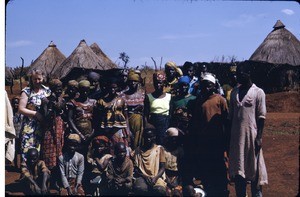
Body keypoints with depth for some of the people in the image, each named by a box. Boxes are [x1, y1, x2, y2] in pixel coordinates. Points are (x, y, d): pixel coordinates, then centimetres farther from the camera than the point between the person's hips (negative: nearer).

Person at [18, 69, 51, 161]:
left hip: (44, 126, 4)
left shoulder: (47, 91, 10)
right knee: (28, 150, -7)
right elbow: (21, 109, -7)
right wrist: (35, 113, -14)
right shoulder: (27, 91, -2)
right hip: (30, 126, -4)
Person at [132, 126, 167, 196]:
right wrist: (144, 176, -9)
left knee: (160, 190, -37)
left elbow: (162, 168, 5)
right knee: (139, 189, -37)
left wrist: (155, 177, -14)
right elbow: (135, 169, 10)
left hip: (157, 177, 0)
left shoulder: (159, 149, 11)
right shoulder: (138, 151, 13)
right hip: (142, 177, 0)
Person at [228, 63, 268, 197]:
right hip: (236, 135, 5)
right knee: (238, 168, 6)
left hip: (251, 135, -5)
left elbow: (261, 117, -5)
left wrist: (259, 137, -11)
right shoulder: (234, 92, 11)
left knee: (254, 169, -1)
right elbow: (231, 116, 12)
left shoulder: (258, 93, -3)